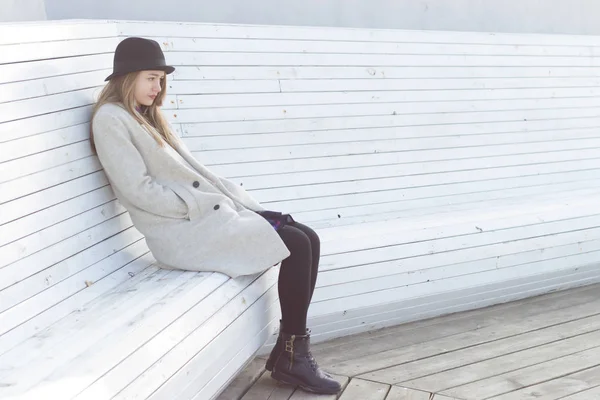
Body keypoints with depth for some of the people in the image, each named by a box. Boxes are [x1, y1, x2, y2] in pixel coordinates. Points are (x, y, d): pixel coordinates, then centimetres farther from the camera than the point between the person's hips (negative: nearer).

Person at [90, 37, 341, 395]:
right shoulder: (110, 120, -6)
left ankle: (290, 350, 1)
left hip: (210, 213, 9)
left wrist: (247, 205, 6)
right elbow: (140, 190, -15)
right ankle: (292, 357, -2)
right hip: (183, 231, -9)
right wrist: (205, 206, -15)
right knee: (295, 245, -17)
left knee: (308, 239, -4)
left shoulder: (149, 116, 21)